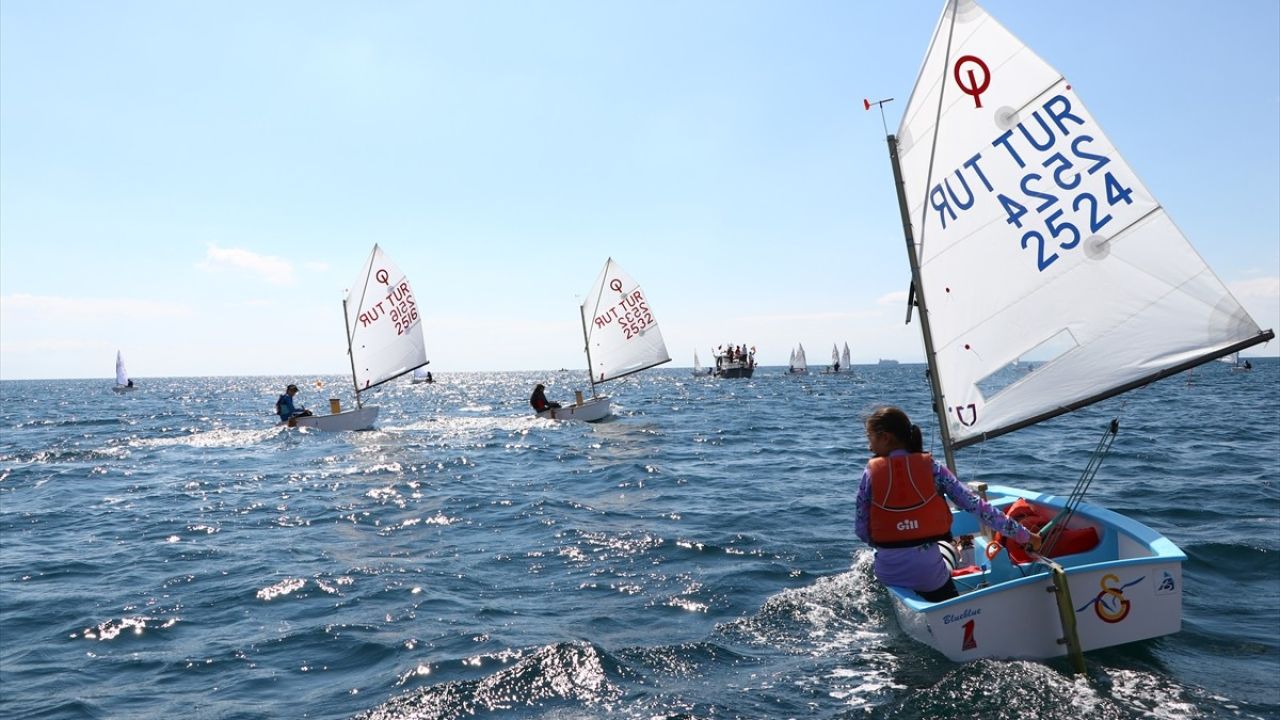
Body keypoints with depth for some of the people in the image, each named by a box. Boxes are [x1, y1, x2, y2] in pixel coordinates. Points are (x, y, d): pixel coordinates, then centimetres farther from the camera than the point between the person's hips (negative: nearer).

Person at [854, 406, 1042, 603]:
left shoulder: (871, 473, -5)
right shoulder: (930, 467, -4)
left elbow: (860, 529, -2)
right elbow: (976, 505, -6)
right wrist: (1024, 535, 0)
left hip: (887, 572, 1)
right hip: (928, 571, 0)